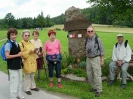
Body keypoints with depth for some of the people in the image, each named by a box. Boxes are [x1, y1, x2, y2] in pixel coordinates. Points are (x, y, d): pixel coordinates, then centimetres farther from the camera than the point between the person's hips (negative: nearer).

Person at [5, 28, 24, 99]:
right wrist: (17, 55, -18)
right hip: (13, 66, -8)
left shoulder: (16, 43, 9)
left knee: (19, 81, 18)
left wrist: (21, 59, 10)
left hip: (18, 65, 8)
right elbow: (7, 56, -20)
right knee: (14, 82, -3)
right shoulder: (8, 44, -14)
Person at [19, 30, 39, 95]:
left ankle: (33, 86, 33)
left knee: (32, 75, 18)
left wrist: (34, 50, -3)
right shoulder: (20, 44, -11)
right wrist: (29, 51, -24)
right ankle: (27, 89, 14)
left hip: (33, 62, 7)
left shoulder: (30, 43, 12)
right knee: (27, 76, 2)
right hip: (26, 63, -7)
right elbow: (21, 54, -18)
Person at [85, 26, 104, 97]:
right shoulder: (87, 40, 7)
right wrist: (87, 58, 14)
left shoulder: (97, 39, -9)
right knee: (89, 75, 12)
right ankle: (94, 87, 29)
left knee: (97, 75, -6)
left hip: (96, 58, -6)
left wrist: (102, 60, -9)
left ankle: (99, 90, 4)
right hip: (88, 59, 6)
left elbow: (102, 50, -7)